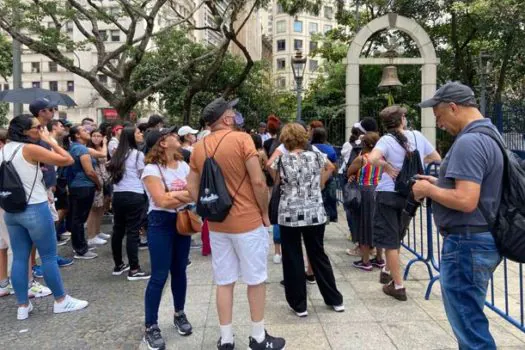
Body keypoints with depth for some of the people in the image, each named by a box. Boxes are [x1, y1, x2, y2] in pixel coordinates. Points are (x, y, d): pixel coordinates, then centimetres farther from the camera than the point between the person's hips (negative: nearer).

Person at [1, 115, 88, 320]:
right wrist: (49, 141, -7)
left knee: (19, 259, 11)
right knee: (49, 257, 4)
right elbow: (67, 160, -16)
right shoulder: (30, 149, -15)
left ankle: (22, 306, 19)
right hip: (35, 210, -7)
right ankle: (61, 301, 16)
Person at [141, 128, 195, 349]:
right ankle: (151, 327, 9)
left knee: (179, 271, 14)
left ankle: (179, 315, 31)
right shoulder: (151, 170, -11)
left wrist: (174, 195, -16)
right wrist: (187, 195, -10)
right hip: (161, 223, -6)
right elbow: (162, 200, -20)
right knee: (159, 275, -4)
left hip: (182, 221, 6)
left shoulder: (183, 165, 8)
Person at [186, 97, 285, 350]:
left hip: (216, 224, 5)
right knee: (256, 280, 10)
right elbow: (258, 182, -16)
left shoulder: (199, 147, 5)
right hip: (248, 221, -5)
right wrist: (265, 213, -4)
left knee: (224, 282, 13)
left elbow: (192, 188, 7)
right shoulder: (241, 139, -12)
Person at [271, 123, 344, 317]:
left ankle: (299, 305, 15)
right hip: (315, 214, 3)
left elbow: (273, 182, 8)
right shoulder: (316, 156, 1)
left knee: (293, 260, 8)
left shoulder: (281, 160, -8)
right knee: (318, 255, 16)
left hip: (289, 216, -3)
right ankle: (335, 300, 27)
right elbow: (330, 167, 21)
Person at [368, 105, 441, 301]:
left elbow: (372, 159, -31)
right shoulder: (417, 136, 1)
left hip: (388, 194, -5)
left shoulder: (387, 139, -11)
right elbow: (436, 159, 12)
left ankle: (398, 286, 11)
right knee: (396, 237, 23)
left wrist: (389, 168, -15)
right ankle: (388, 272, 40)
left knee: (390, 241, 5)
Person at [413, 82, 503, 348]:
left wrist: (429, 190, -14)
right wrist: (439, 184, 12)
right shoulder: (489, 134, 13)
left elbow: (466, 201, -29)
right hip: (483, 240, 11)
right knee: (470, 319, 23)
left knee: (469, 326, 2)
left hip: (467, 244, -11)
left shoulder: (468, 142, -21)